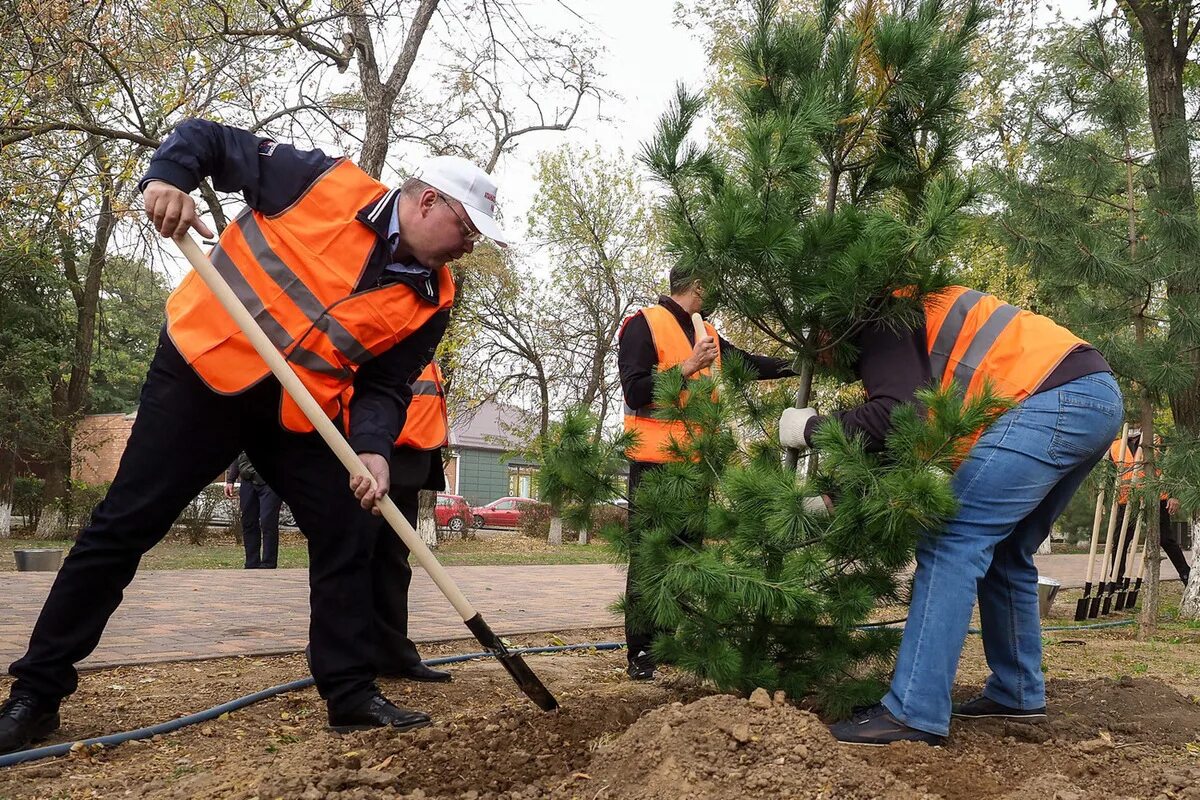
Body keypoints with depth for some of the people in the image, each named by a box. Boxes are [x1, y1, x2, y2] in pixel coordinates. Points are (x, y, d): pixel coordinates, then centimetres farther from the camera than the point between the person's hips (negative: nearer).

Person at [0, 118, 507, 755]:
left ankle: (351, 694, 10)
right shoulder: (325, 182, -10)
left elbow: (385, 386, -1)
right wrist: (169, 174, -22)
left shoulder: (429, 301, 0)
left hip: (300, 414, 4)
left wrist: (373, 448, -21)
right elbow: (210, 140, -2)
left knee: (347, 538, -3)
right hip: (204, 372, -4)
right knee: (124, 526, -2)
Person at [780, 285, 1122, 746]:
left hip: (1053, 398, -10)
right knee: (1004, 551, 20)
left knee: (952, 542, -12)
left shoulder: (880, 324, 0)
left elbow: (897, 415, -18)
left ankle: (914, 713, -14)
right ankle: (1017, 694, 28)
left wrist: (813, 427, -5)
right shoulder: (914, 314, 28)